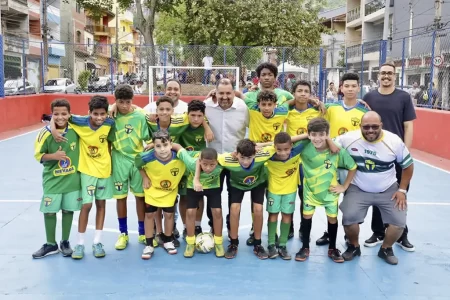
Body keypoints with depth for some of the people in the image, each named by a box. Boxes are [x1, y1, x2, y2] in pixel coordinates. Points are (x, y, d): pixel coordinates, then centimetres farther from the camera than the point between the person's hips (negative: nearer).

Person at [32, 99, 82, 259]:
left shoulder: (76, 129, -8)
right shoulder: (46, 133, -12)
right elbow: (38, 155, -6)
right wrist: (53, 156, -24)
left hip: (72, 178, 1)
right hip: (52, 179, -1)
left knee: (68, 210, 9)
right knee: (49, 211, 6)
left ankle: (65, 243, 26)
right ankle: (51, 244, 24)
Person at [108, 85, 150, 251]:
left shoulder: (140, 116, -7)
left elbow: (149, 140, -3)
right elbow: (108, 141, 3)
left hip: (137, 160, 0)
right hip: (119, 162, 0)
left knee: (140, 196, 8)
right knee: (120, 197, 7)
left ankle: (143, 232, 22)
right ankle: (123, 234, 22)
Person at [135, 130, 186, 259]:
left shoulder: (180, 157, -34)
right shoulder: (147, 157, -32)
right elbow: (137, 164, -8)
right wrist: (145, 178, -8)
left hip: (170, 191, 1)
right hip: (152, 189, 0)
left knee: (169, 214, 12)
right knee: (149, 215, 6)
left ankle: (168, 241, 34)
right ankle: (149, 245, 21)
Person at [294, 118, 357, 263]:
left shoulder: (338, 150, -26)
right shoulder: (304, 148, -24)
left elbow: (353, 167, -12)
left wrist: (344, 187, -9)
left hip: (330, 191, 0)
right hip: (310, 189, 0)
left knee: (332, 218, 10)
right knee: (307, 216, 6)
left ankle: (332, 249, 29)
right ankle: (305, 248, 24)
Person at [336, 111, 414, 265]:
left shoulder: (394, 141, -14)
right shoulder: (349, 139, -17)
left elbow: (408, 165, -1)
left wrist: (402, 190, -3)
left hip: (388, 190, 1)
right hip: (358, 189, -1)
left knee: (399, 221, -9)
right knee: (348, 218, -20)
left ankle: (386, 249, 21)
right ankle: (354, 247, 12)